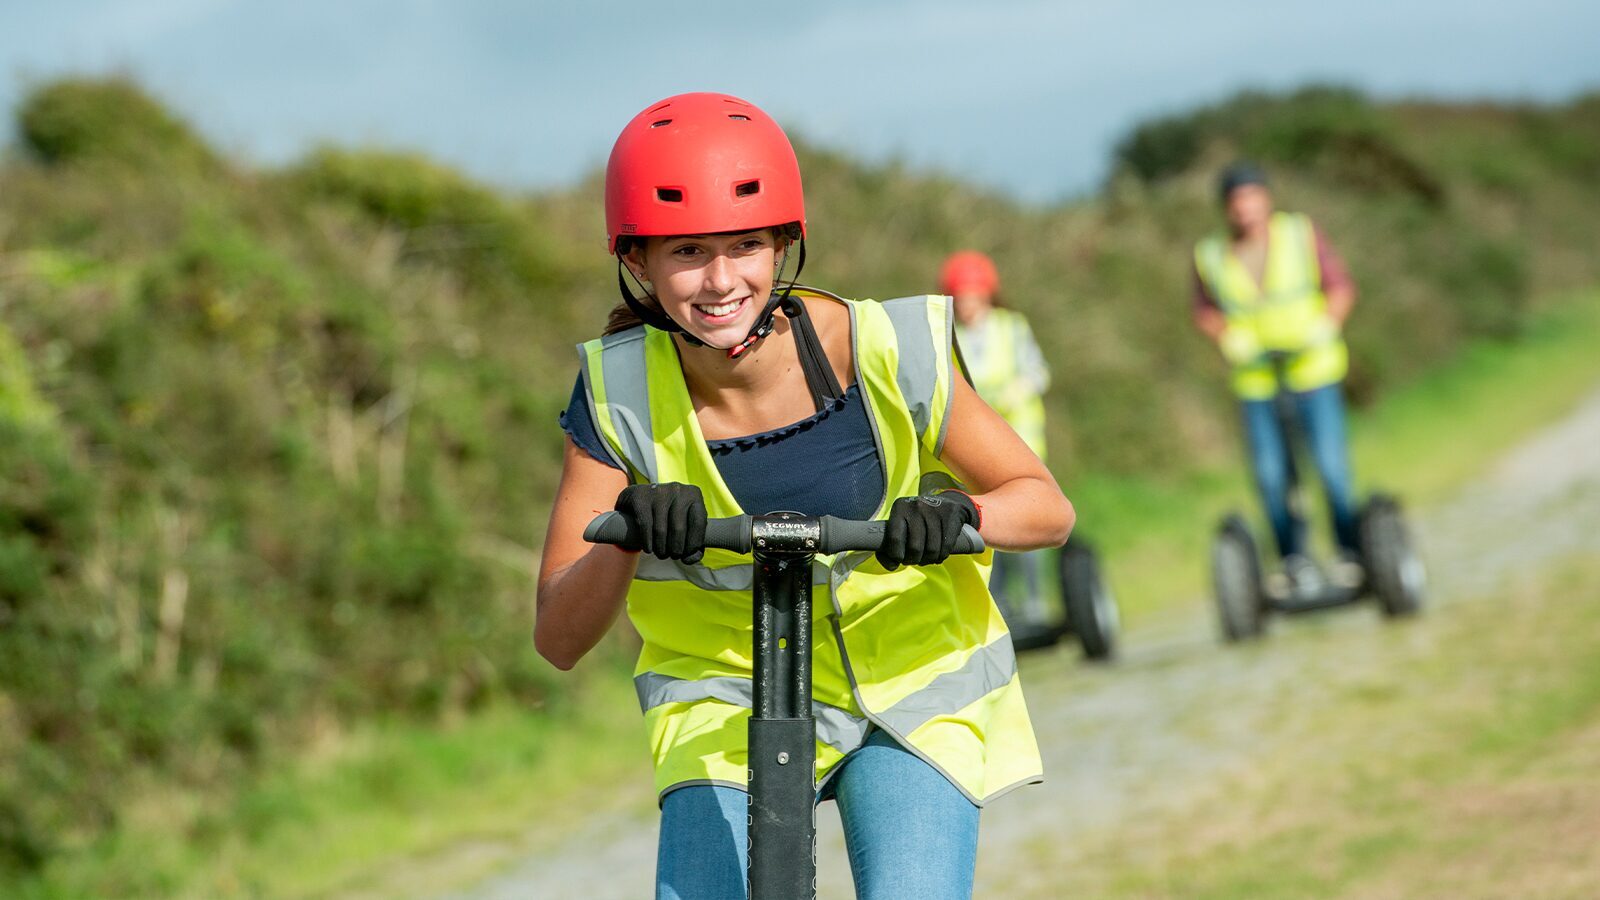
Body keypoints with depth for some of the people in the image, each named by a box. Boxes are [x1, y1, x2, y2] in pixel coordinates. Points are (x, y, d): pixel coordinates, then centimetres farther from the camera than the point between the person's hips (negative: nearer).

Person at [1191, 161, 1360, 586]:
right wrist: (1227, 337, -7)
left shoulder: (1301, 234, -3)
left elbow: (1340, 285, 3)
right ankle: (1294, 557, 13)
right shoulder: (1210, 257, 0)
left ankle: (1351, 551, 5)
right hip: (1255, 379, 1)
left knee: (1331, 465, -9)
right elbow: (1205, 311, 13)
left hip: (1314, 370, -1)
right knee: (1270, 475, -3)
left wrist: (1328, 322, -15)